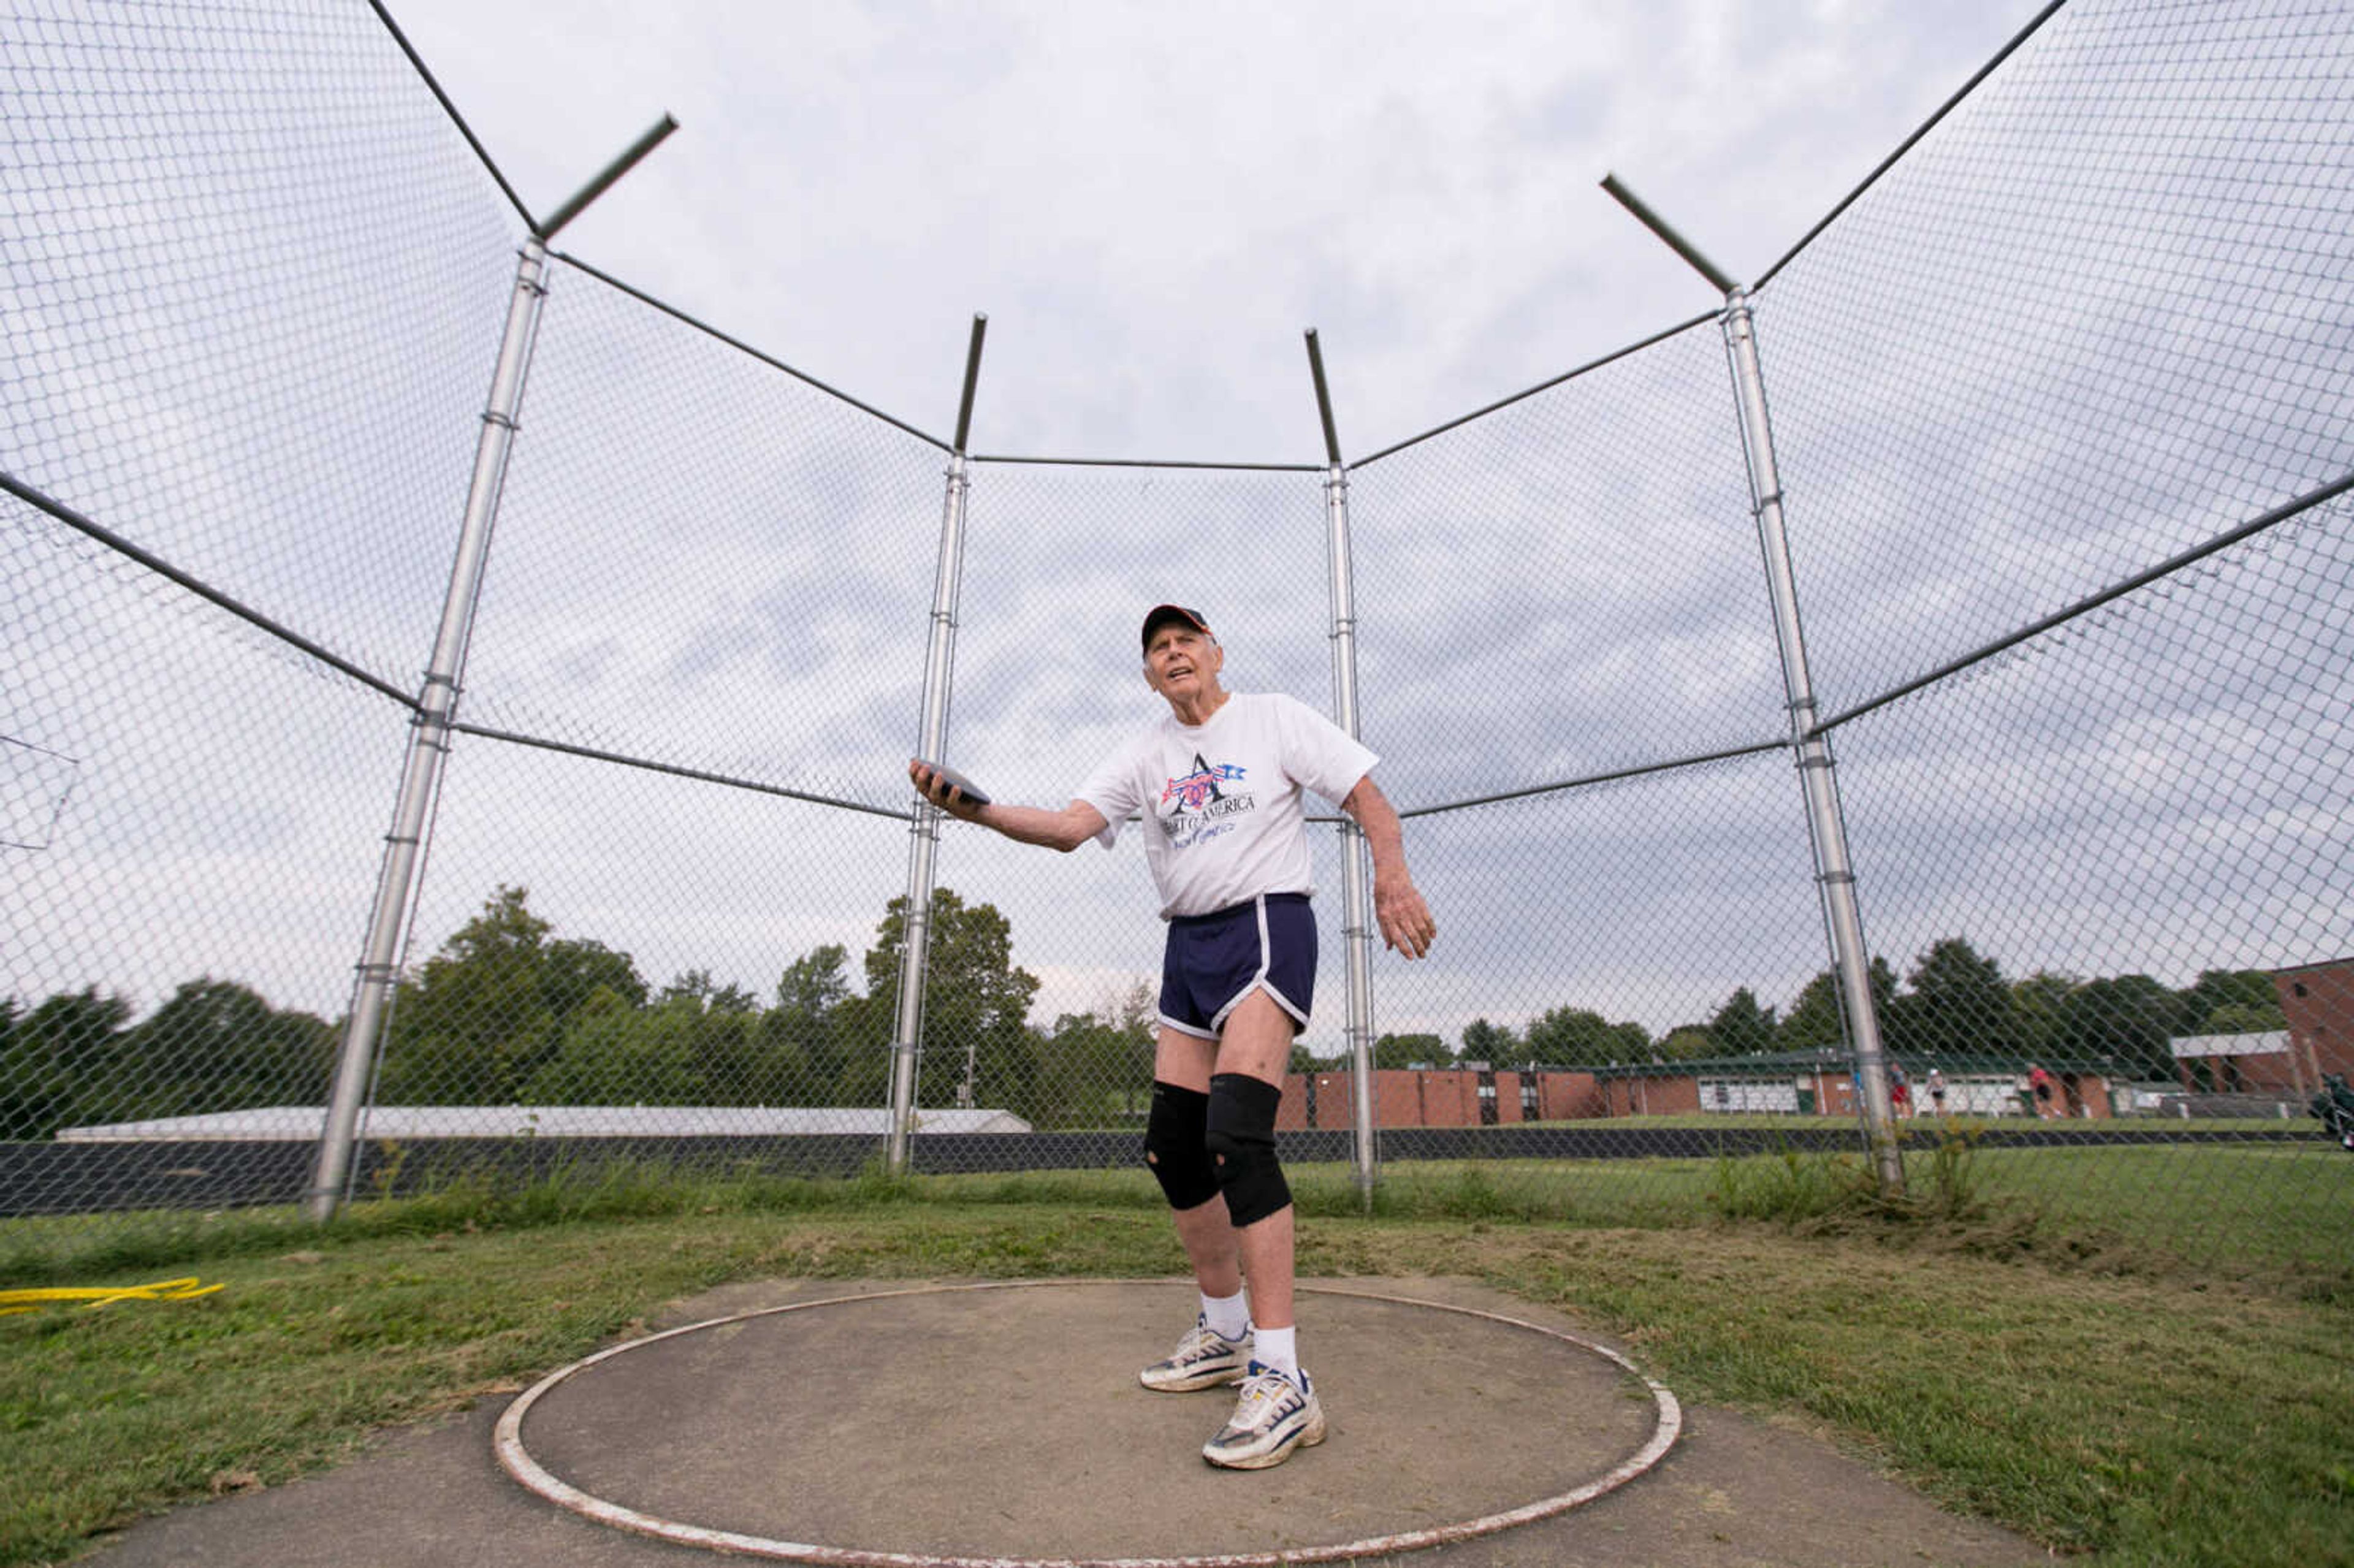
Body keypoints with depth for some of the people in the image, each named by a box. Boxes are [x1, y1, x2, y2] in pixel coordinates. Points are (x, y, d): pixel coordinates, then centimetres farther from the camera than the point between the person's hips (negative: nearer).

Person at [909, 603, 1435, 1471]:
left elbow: (1368, 799, 0)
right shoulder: (1145, 756, 12)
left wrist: (1392, 874, -18)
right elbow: (1070, 825, -1)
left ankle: (1282, 1382, -16)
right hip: (1187, 944, 6)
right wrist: (976, 810, -18)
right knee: (1172, 1147, 7)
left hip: (1266, 925, -6)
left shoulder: (1275, 718, 2)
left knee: (1237, 1132, -22)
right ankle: (1225, 1333, 25)